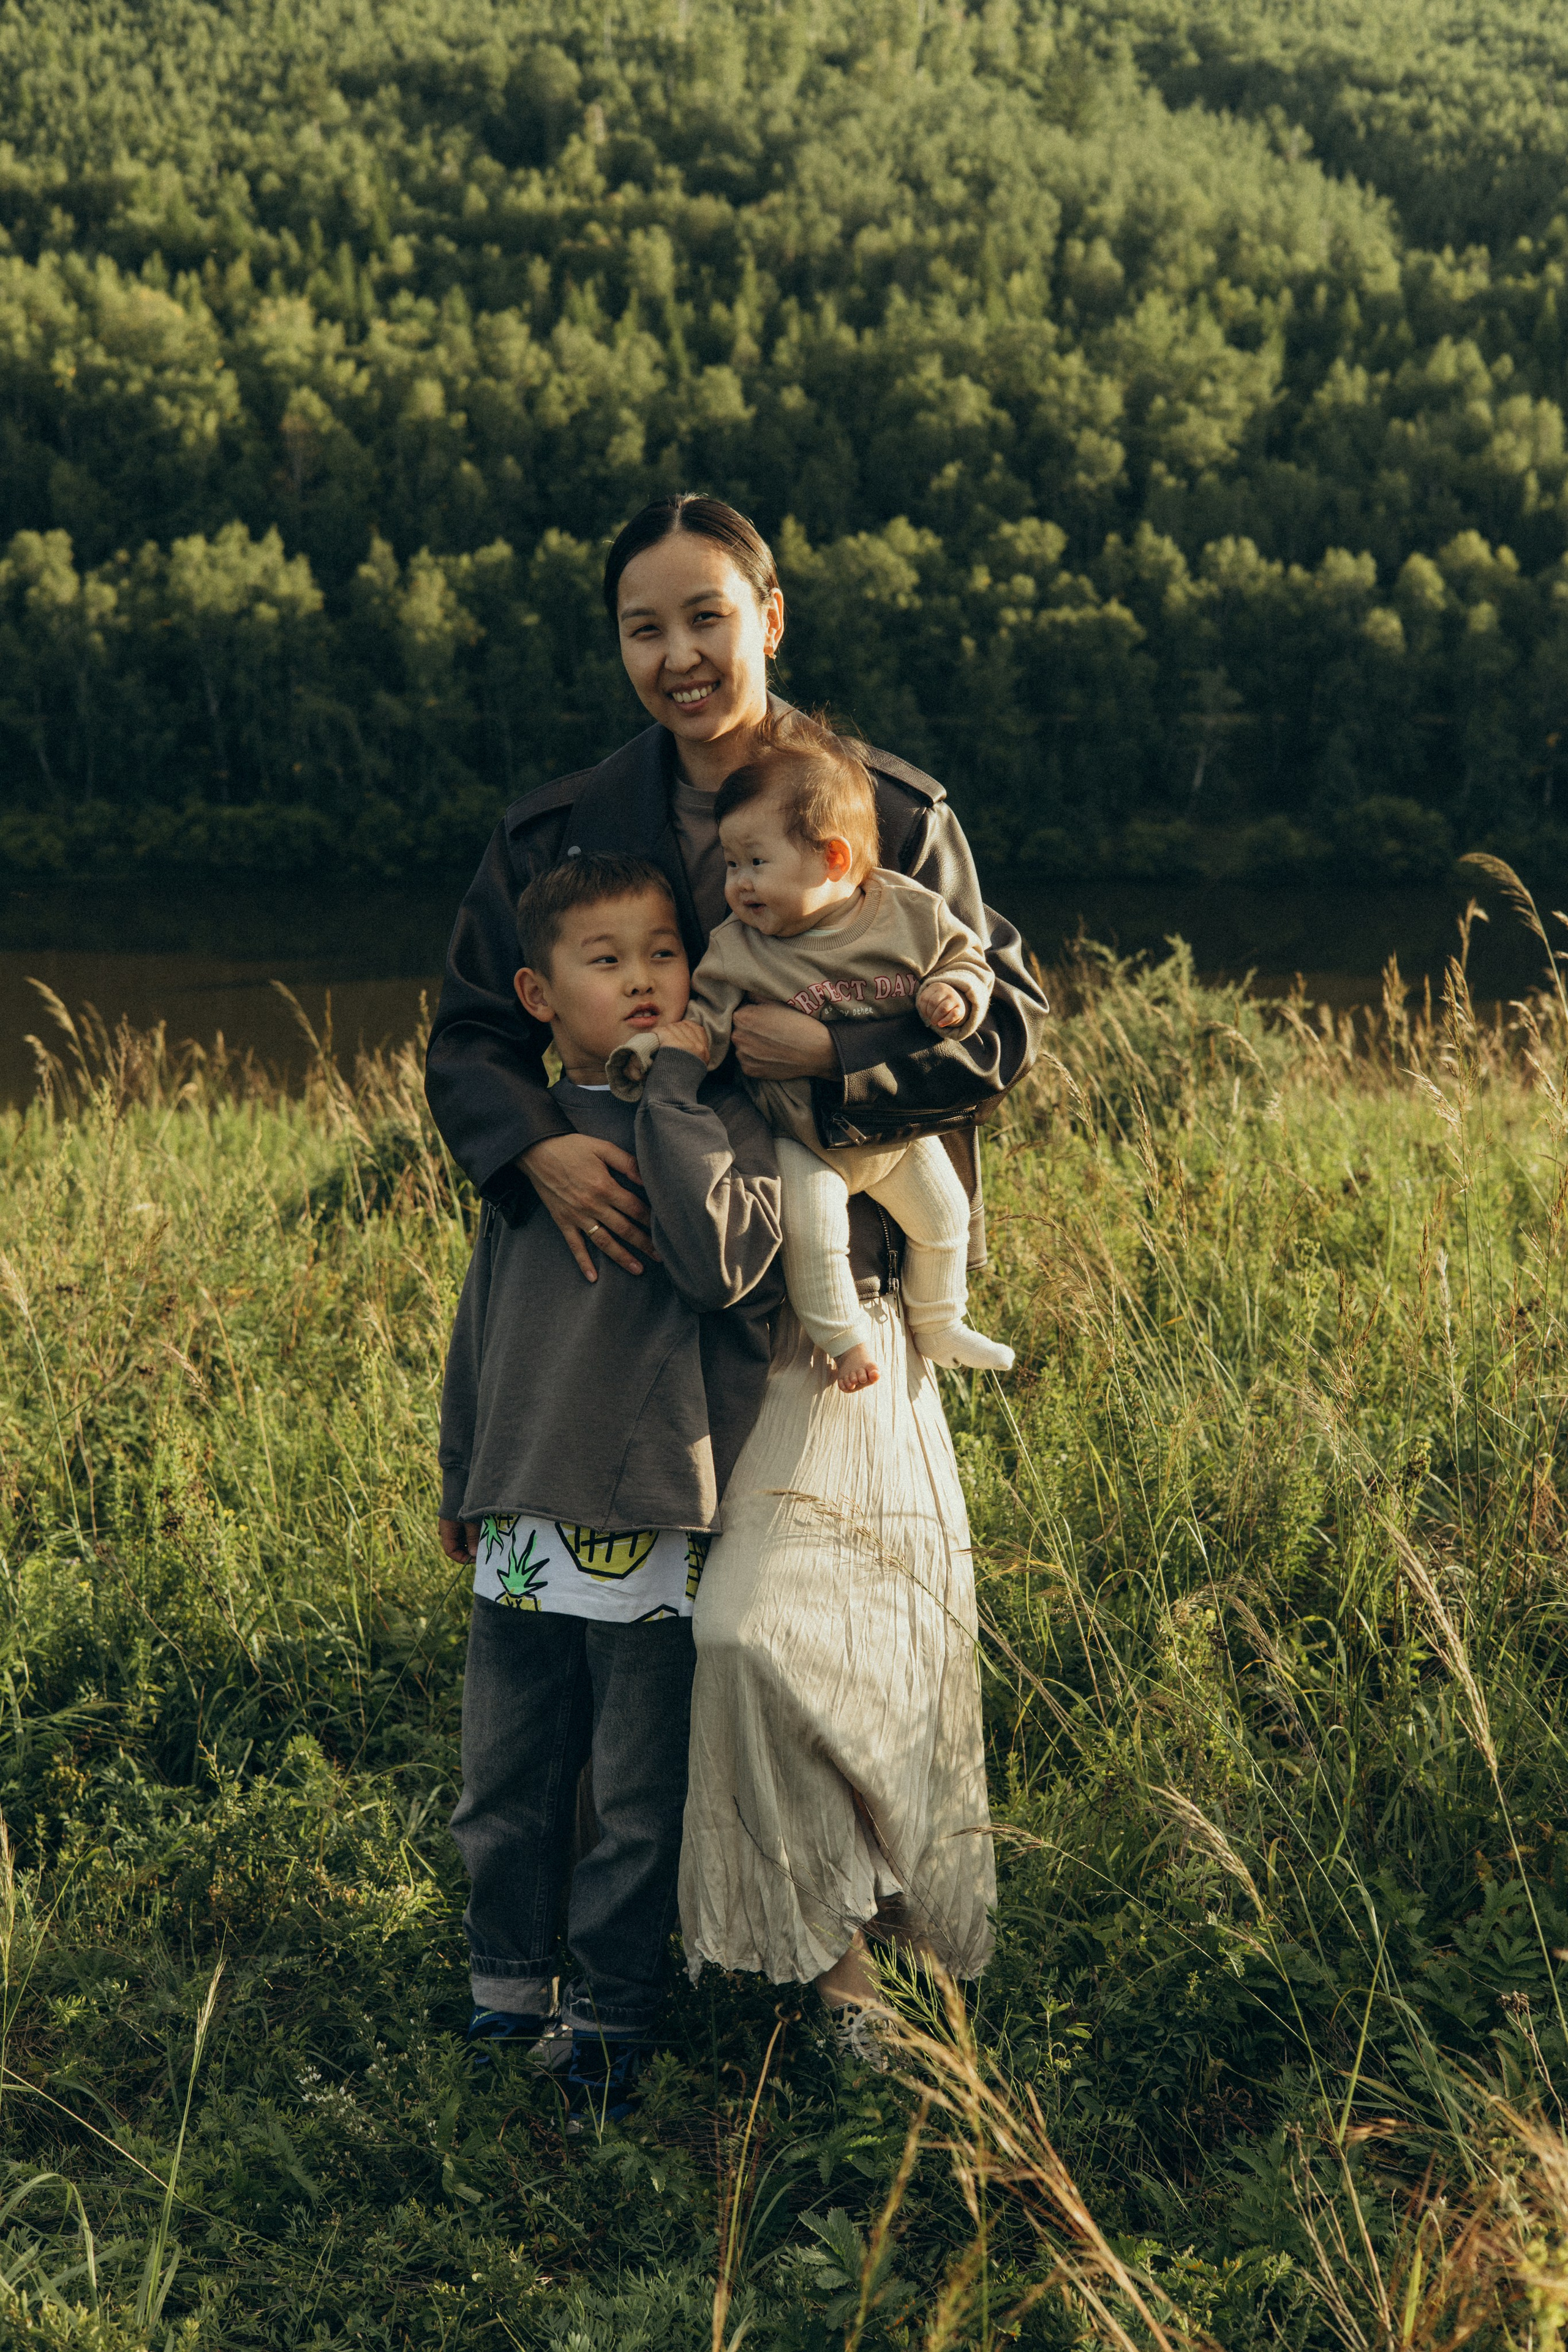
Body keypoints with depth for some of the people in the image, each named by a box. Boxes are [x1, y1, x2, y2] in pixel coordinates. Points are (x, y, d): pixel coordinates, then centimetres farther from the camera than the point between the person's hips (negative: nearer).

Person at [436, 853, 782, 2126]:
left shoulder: (722, 1122, -4)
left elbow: (724, 1259, -25)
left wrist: (671, 1092, -19)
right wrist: (462, 1483, 22)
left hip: (655, 1528, -4)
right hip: (525, 1522, 4)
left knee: (641, 1802, 5)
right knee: (506, 1786, 14)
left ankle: (611, 2020, 20)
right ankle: (508, 1997, 30)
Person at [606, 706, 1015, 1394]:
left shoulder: (910, 914, -14)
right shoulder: (738, 949, -17)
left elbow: (965, 957, -1)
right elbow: (708, 1014, -13)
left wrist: (953, 993, -23)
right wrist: (658, 1045, -33)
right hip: (803, 1139, -3)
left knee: (943, 1213, 15)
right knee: (812, 1225, -24)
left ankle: (937, 1325, 40)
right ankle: (843, 1337, -1)